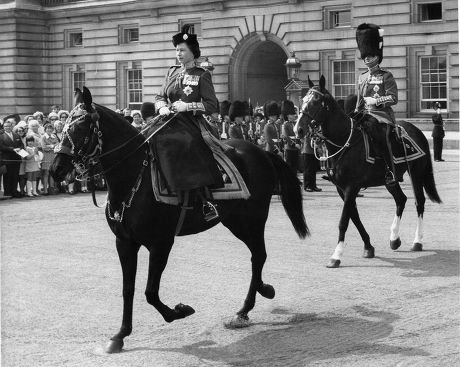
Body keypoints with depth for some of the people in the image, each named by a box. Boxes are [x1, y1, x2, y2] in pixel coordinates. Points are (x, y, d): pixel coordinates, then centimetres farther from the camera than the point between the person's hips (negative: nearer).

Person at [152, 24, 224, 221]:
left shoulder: (202, 75, 0)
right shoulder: (172, 72, 16)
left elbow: (213, 106, -5)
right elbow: (160, 97, 19)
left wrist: (187, 106, -16)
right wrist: (162, 107, -5)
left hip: (191, 123, -6)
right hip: (170, 121, 6)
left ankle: (208, 204, -25)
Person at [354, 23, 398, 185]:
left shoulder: (386, 76, 0)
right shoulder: (362, 77, 17)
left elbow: (394, 98, -8)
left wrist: (376, 100, -16)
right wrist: (357, 113, 10)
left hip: (382, 114, -6)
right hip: (366, 114, 6)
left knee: (380, 135, -29)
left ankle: (391, 170, -23)